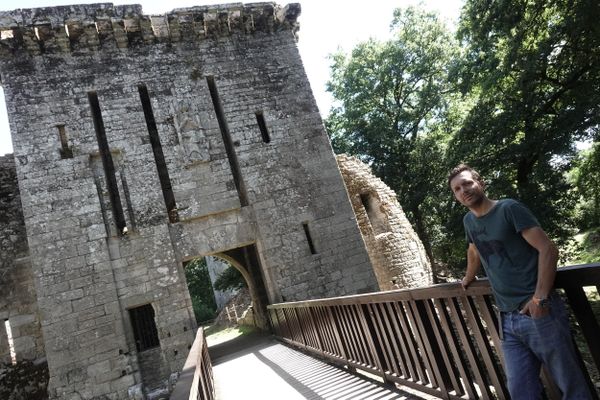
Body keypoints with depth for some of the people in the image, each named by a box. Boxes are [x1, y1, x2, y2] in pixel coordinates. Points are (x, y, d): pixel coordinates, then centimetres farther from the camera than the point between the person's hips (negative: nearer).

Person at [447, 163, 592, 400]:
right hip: (508, 320, 5)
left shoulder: (509, 209, -6)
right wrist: (468, 280, 44)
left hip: (538, 313, -5)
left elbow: (548, 249, -11)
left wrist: (540, 298, -19)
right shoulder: (469, 221, 12)